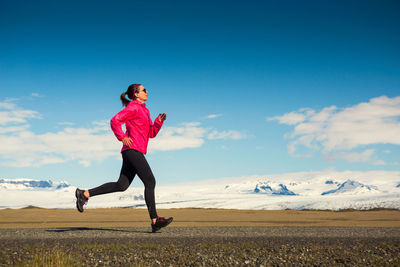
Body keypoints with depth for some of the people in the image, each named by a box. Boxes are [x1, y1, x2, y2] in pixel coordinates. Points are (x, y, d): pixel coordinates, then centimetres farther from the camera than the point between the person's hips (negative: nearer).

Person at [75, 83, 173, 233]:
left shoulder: (144, 110, 25)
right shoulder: (133, 107, -3)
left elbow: (152, 133, 24)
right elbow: (115, 121, -14)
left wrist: (159, 121, 9)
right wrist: (122, 138, -16)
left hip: (134, 152, 10)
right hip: (133, 149, -10)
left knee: (121, 185, 5)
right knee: (150, 181, -12)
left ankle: (85, 194, 8)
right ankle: (155, 221, -13)